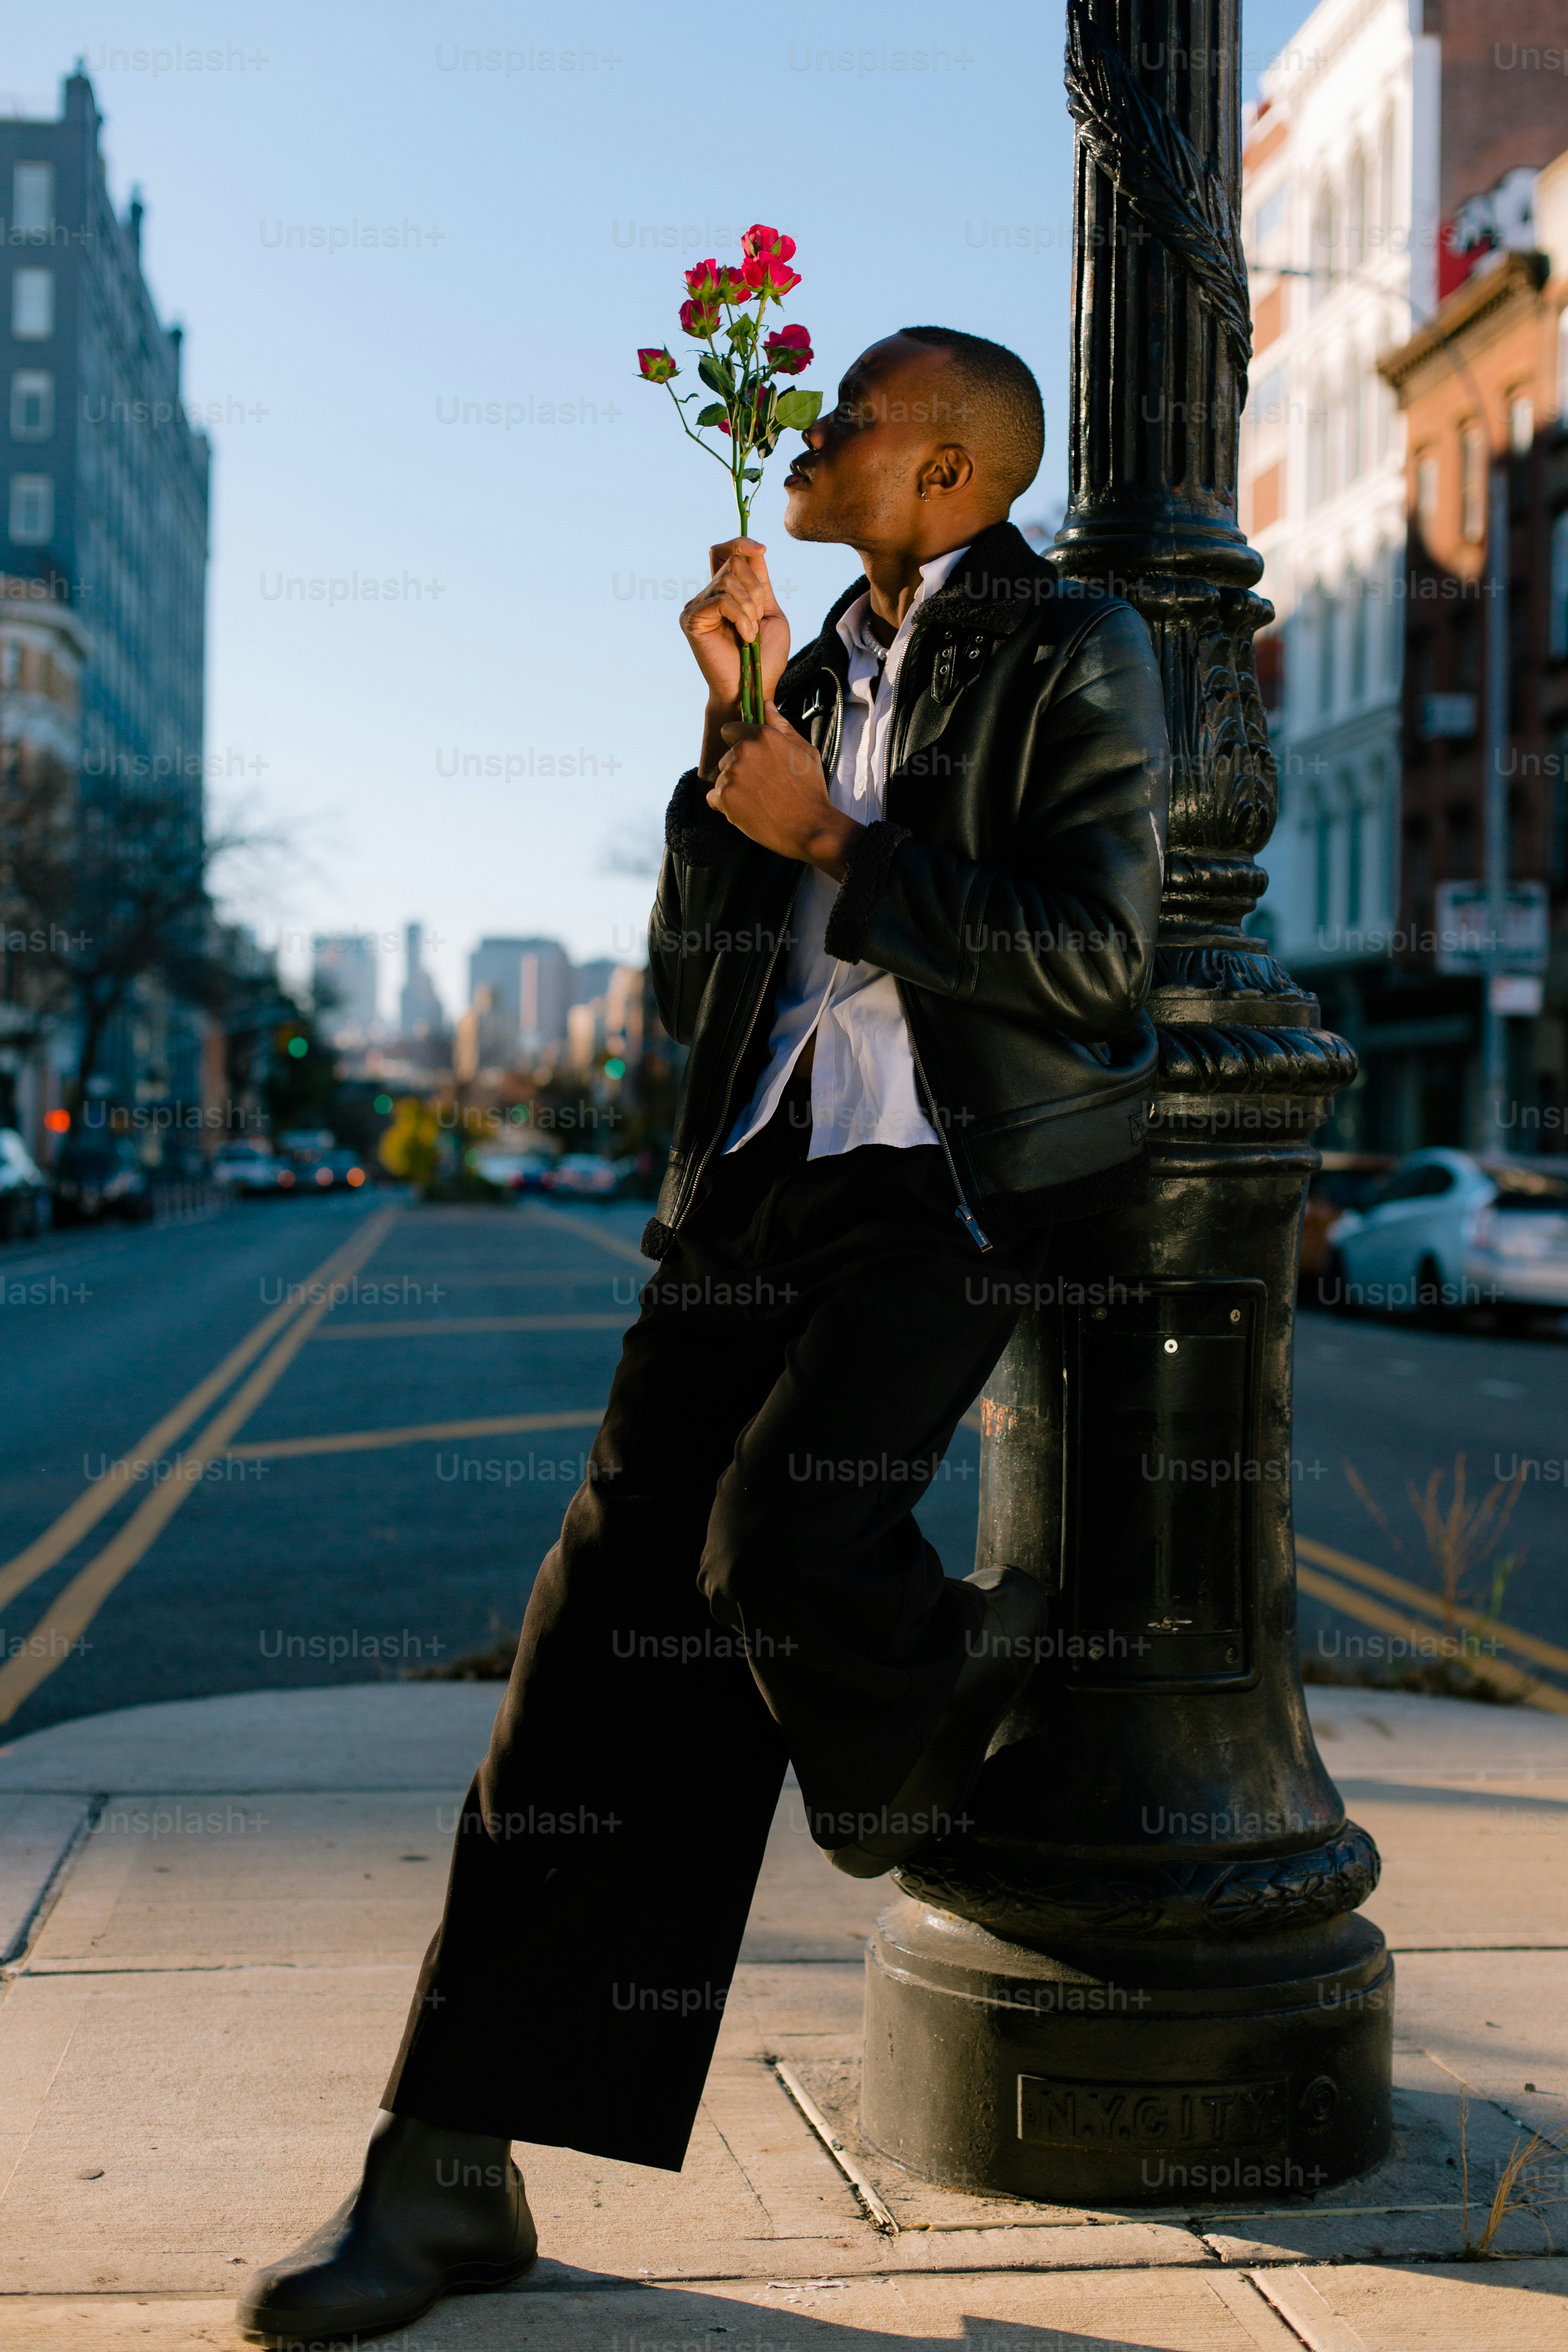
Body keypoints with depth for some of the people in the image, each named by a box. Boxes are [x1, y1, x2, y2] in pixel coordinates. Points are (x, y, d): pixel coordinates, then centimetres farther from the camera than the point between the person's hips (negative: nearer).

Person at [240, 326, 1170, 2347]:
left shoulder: (1074, 657, 1)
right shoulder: (819, 677, 20)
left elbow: (1089, 960, -11)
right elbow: (690, 987, 15)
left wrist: (830, 840, -9)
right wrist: (736, 727, 5)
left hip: (955, 1182, -5)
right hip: (766, 1173, 6)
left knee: (780, 1536, -28)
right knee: (624, 1594, -7)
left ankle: (954, 1695, 12)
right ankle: (450, 2171, -5)